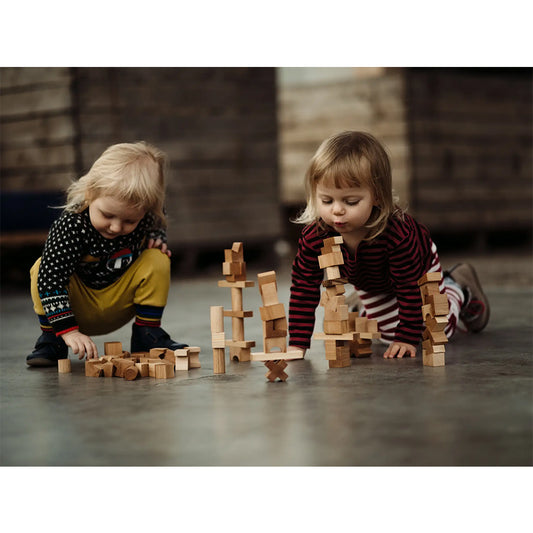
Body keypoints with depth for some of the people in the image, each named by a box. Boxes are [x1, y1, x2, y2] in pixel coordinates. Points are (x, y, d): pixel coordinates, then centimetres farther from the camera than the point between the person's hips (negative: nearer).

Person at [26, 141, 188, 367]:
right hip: (78, 306, -2)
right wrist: (68, 330, -41)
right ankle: (50, 338, -9)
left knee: (157, 261, -20)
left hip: (119, 304, 3)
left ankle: (147, 332, -4)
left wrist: (156, 239, -15)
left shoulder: (146, 218, -19)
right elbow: (50, 278, -35)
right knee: (42, 268, -29)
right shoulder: (71, 225, -32)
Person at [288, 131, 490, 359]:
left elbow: (410, 288, -36)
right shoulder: (313, 237, -37)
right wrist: (297, 344, -32)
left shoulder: (398, 234, -47)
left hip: (417, 268, -2)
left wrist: (407, 339, -33)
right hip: (369, 285, 3)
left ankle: (458, 290, 37)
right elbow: (304, 288, -29)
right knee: (388, 332, 10)